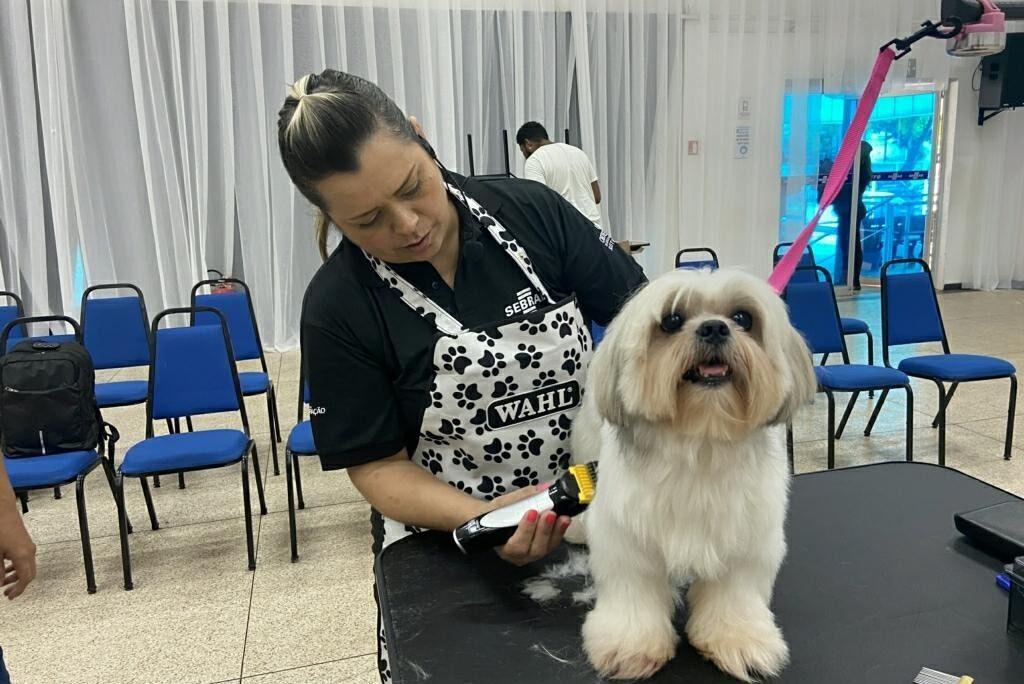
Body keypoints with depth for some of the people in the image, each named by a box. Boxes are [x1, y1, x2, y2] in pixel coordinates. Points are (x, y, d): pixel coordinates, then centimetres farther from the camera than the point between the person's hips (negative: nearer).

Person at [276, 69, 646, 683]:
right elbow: (377, 465, -10)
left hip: (594, 520, 2)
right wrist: (484, 518, -26)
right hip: (447, 550, -2)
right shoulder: (337, 310, -15)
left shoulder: (531, 211, -11)